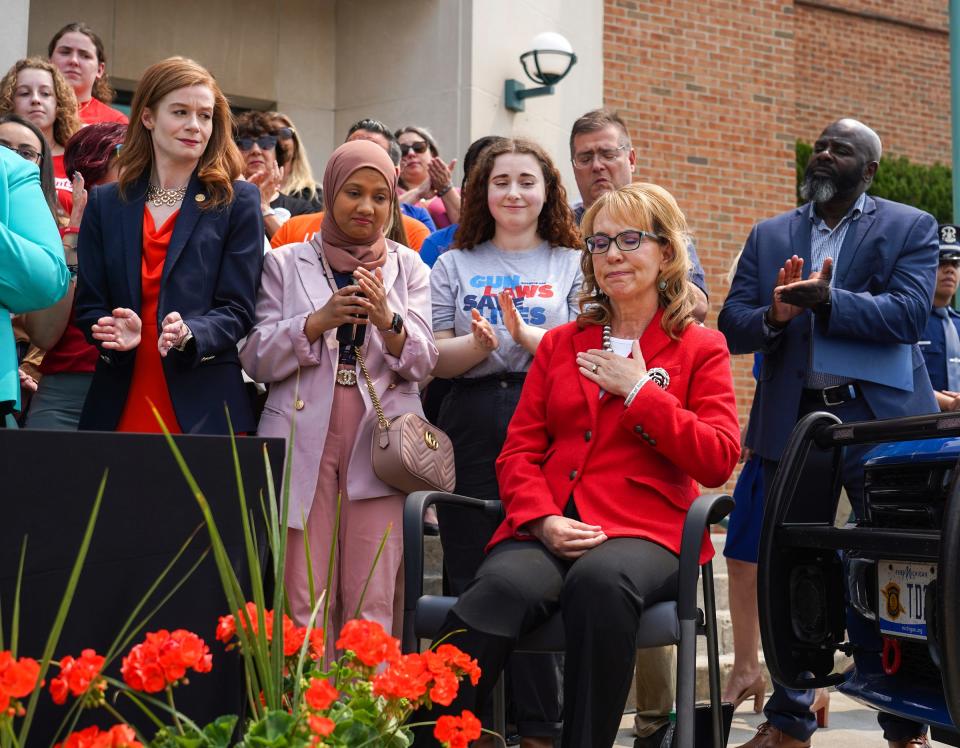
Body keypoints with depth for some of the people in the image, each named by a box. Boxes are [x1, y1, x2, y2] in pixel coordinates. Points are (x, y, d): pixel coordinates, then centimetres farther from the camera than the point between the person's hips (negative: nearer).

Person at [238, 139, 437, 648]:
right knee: (303, 600, -4)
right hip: (303, 439, 0)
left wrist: (388, 319, -15)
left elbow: (422, 361, 5)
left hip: (379, 439, 0)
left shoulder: (408, 267, 15)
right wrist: (318, 321, -11)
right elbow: (256, 358, 4)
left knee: (372, 603, -5)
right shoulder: (285, 263, 12)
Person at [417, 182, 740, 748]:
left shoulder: (699, 349, 13)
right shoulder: (560, 344, 22)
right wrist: (542, 519, -6)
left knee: (600, 579, -39)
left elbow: (717, 461, 0)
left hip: (643, 532, -2)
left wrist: (639, 391, -4)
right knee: (503, 587, -33)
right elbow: (519, 452, 14)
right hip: (547, 531, 2)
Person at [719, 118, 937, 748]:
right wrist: (776, 314, -16)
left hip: (878, 416, -3)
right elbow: (732, 328, 5)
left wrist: (825, 300, -23)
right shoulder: (770, 236, 12)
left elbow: (909, 314, -12)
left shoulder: (911, 228, 3)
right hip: (794, 419, 3)